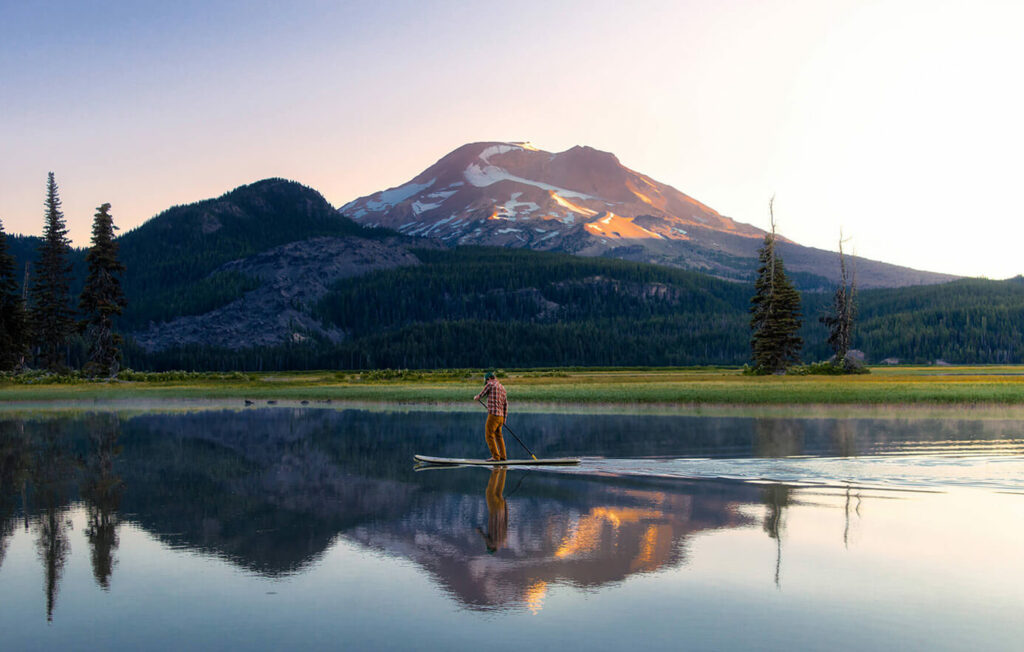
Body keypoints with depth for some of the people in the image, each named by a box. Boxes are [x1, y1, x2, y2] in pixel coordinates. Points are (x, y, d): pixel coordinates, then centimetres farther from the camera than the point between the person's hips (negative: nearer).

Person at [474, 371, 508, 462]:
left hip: (493, 415, -8)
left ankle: (495, 456, -8)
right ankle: (503, 456, 22)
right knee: (498, 436, 19)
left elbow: (481, 395, 5)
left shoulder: (490, 384, -5)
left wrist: (476, 398, 29)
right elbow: (505, 404, 19)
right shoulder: (502, 387, 17)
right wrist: (504, 418, 24)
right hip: (501, 416, 8)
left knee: (489, 436, -5)